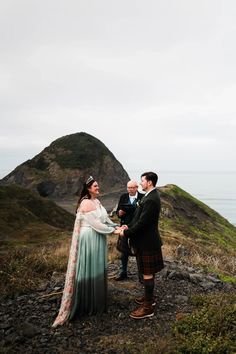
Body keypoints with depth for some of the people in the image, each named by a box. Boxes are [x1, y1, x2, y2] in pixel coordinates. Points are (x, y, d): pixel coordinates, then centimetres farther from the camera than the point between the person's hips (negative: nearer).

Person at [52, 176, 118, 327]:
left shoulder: (97, 201, 10)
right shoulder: (86, 203, -18)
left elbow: (105, 218, 9)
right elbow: (96, 224, -21)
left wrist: (117, 226, -4)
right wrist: (113, 231, -15)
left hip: (98, 239, 9)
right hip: (89, 239, -9)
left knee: (97, 270, 18)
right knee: (89, 271, 3)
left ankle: (96, 300, 33)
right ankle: (88, 304, 19)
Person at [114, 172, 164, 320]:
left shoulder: (151, 200, -25)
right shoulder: (151, 196, 8)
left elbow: (142, 223, -25)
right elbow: (141, 218, 13)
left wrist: (125, 233, -15)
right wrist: (129, 227, 4)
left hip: (147, 242, -10)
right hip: (147, 240, 10)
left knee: (148, 274, 2)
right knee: (149, 272, 22)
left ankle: (148, 307, 15)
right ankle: (149, 297, 38)